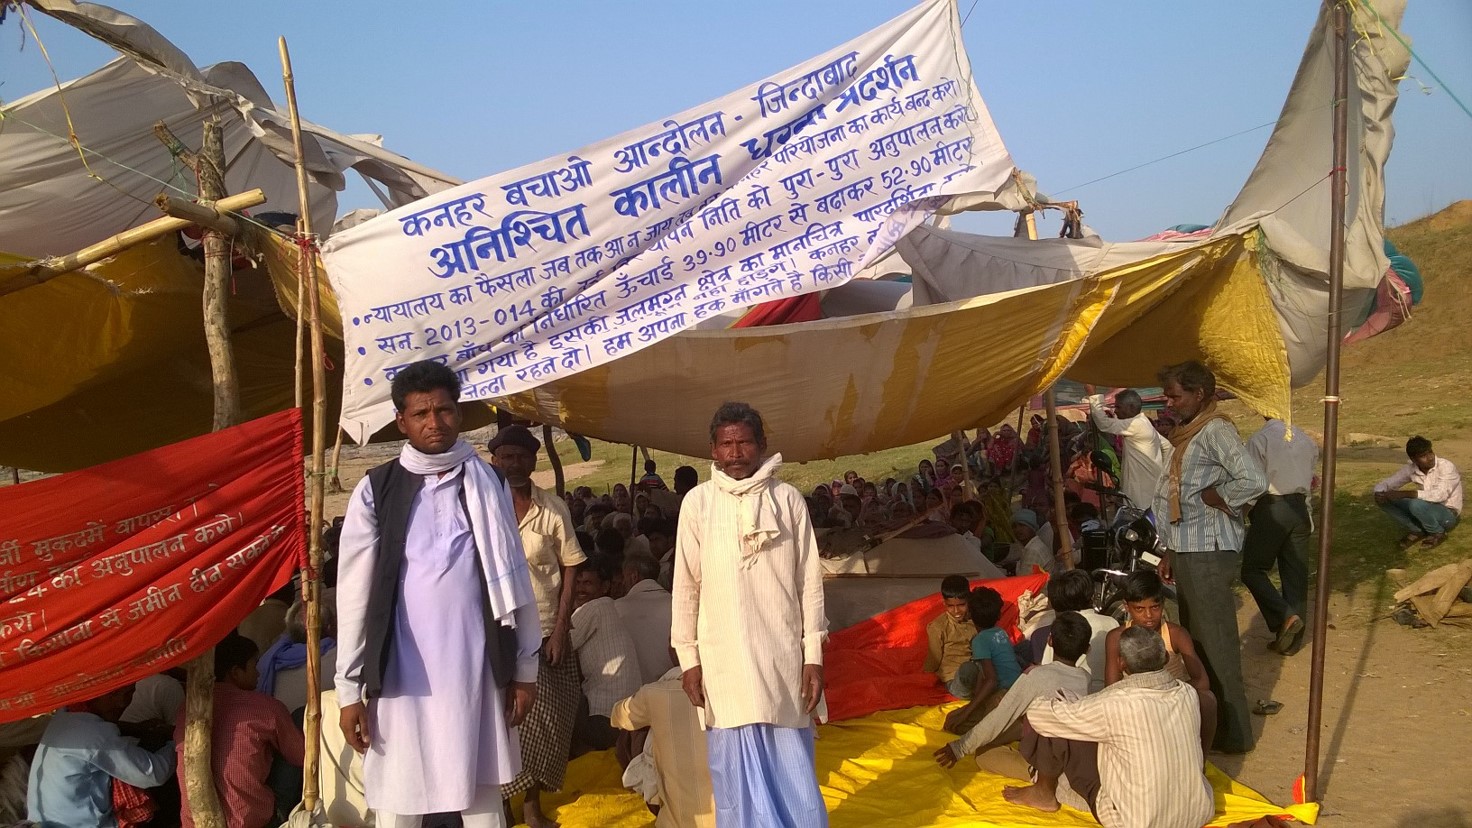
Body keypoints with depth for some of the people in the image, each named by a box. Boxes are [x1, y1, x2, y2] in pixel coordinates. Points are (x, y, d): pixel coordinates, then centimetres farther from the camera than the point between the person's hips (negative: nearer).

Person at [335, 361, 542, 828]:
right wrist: (349, 688, -3)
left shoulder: (487, 484, 6)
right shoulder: (376, 491, 1)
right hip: (403, 675, -1)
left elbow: (514, 580, 7)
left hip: (477, 670, 1)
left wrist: (525, 667, 5)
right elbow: (356, 594, 0)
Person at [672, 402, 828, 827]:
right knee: (738, 772, 6)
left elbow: (810, 581, 3)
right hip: (724, 660, 0)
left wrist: (814, 655, 0)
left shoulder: (788, 499, 2)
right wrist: (688, 657, 1)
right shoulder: (698, 501, 0)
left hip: (783, 657, 0)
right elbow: (686, 585, 3)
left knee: (792, 768, 6)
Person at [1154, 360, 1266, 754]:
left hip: (1209, 553, -10)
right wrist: (1172, 554, 18)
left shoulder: (1216, 430, -15)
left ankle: (1233, 733, 8)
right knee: (1195, 641, 17)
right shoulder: (1188, 433, 15)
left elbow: (1253, 481, -30)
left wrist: (1215, 496, -16)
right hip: (1189, 552, 10)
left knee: (1216, 645, -3)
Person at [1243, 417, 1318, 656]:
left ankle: (1285, 616, -13)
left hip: (1271, 508, -6)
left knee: (1252, 570, 5)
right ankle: (1292, 640, 15)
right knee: (1295, 574, 10)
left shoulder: (1259, 440, -12)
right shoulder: (1306, 440, 7)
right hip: (1300, 508, 6)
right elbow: (1310, 478, 11)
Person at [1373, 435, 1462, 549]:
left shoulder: (1446, 466, -23)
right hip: (1427, 511, 6)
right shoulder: (1410, 469, -6)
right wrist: (1379, 494, -27)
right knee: (1384, 500, -10)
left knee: (1416, 504, -36)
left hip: (1449, 515, -6)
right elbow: (1384, 484, -1)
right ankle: (1417, 531, 0)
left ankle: (1438, 533, -7)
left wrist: (1403, 494, -38)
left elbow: (1440, 495, -37)